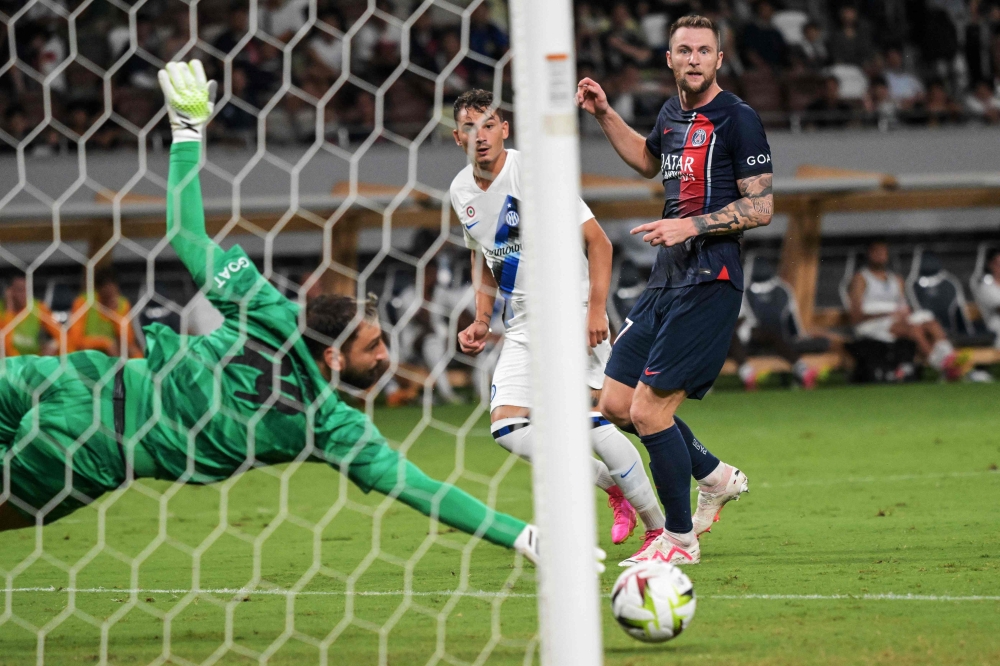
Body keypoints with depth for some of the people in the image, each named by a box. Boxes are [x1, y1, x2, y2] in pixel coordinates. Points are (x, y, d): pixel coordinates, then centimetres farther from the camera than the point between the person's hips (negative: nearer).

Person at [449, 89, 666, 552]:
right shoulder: (461, 191, 5)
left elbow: (597, 241, -13)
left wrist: (596, 310, -21)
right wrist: (482, 320, 11)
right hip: (523, 325, 7)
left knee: (589, 418, -19)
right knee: (506, 426, -8)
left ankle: (659, 526, -7)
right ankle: (614, 486, 7)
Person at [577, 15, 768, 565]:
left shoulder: (737, 119, -9)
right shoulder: (673, 113, 14)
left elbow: (761, 208, -11)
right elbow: (648, 160, 37)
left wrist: (692, 226, -20)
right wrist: (604, 115, 26)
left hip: (709, 283, -9)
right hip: (666, 278, 9)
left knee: (648, 410, -11)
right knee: (615, 405, 8)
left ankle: (680, 539, 3)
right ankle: (716, 477, 25)